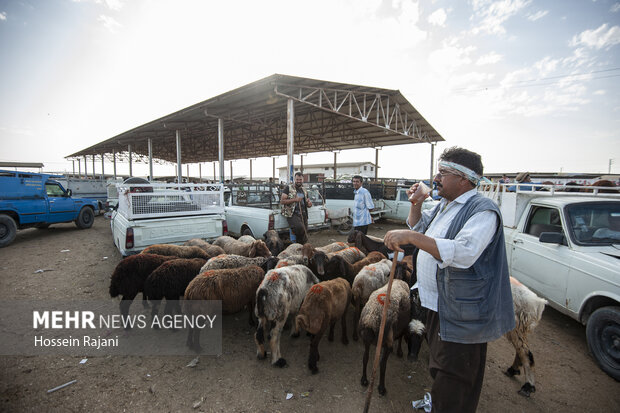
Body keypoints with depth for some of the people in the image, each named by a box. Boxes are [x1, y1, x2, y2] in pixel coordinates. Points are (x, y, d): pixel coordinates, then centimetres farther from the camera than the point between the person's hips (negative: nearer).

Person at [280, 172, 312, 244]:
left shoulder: (304, 190, 20)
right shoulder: (288, 188, 2)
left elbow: (306, 203, 30)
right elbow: (282, 201, -7)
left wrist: (309, 204, 4)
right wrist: (295, 200, -17)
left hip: (303, 214, 6)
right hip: (292, 214, -6)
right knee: (299, 227, -32)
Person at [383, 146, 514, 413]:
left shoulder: (483, 210, -21)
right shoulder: (445, 205, 9)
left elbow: (463, 253, -36)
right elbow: (419, 226, 23)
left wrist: (412, 237, -39)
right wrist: (416, 204, 4)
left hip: (461, 316, -9)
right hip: (438, 305, 9)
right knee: (438, 368, 30)